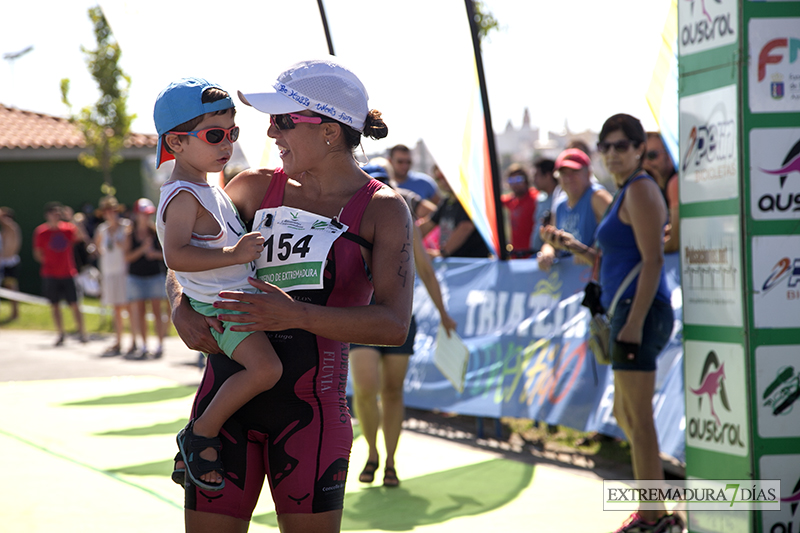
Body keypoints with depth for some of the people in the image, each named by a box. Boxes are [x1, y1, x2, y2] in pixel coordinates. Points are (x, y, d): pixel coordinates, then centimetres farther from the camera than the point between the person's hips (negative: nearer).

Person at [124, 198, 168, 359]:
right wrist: (142, 249, -16)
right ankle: (144, 347, 9)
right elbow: (127, 256, -5)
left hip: (156, 275, -1)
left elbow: (165, 252, 7)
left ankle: (160, 345, 1)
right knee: (139, 312, 2)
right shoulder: (130, 234, 2)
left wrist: (155, 254, -12)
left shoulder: (156, 231, 2)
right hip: (136, 277, 1)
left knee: (157, 311, -4)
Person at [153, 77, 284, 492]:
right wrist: (234, 254, -30)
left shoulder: (207, 190, 16)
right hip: (220, 306, -10)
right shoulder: (183, 196, -17)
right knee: (265, 367, -27)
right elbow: (176, 256, -29)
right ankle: (200, 434, -13)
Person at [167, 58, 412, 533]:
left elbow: (394, 325, -12)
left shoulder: (382, 210, -1)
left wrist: (298, 315, -22)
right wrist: (181, 309, -4)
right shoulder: (256, 188, 8)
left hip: (311, 405, -3)